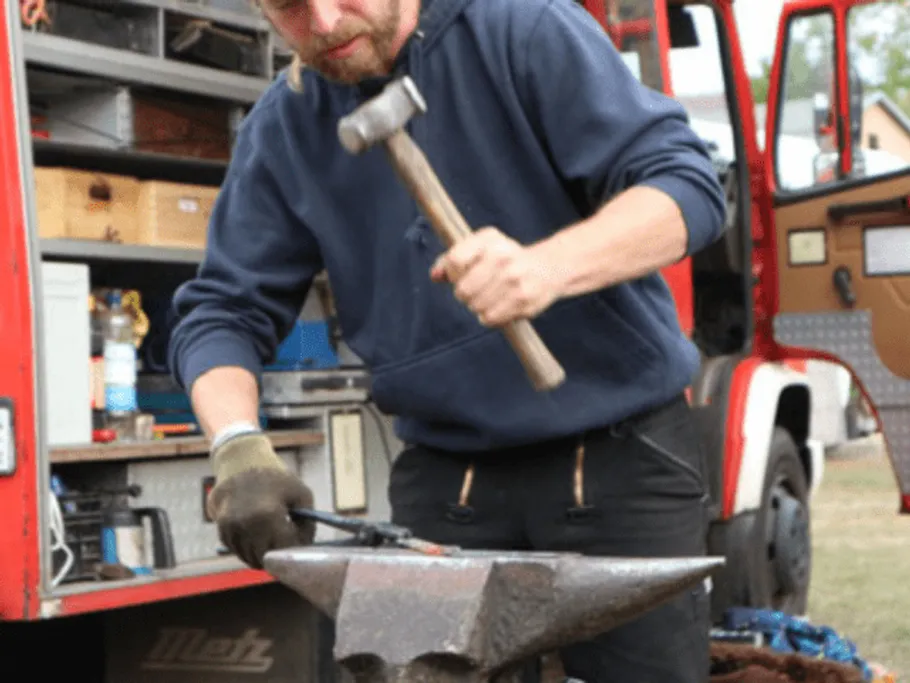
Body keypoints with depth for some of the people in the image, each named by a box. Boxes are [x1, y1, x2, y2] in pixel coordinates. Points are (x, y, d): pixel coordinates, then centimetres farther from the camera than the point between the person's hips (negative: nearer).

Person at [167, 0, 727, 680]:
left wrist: (547, 267, -35)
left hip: (622, 459, -3)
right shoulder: (284, 131, 3)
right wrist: (240, 449, -16)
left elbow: (687, 186, -16)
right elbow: (222, 313, 4)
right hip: (444, 481, 3)